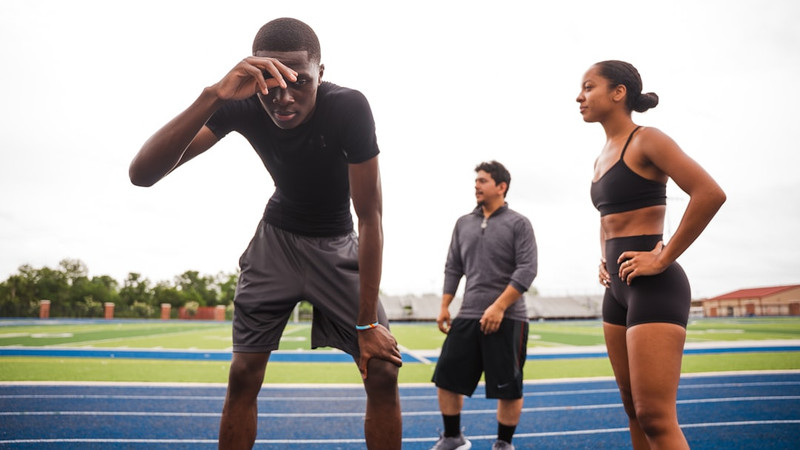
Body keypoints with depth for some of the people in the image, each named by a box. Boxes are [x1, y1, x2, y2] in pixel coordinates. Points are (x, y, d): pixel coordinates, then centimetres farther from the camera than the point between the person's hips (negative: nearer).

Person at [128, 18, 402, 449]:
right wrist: (213, 95, -47)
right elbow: (141, 174, -33)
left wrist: (368, 322, -24)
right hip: (277, 237, 1)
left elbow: (369, 217, -23)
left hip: (336, 243, -1)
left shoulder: (348, 107, -29)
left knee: (383, 372, -10)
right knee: (242, 375, -2)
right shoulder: (242, 106, -23)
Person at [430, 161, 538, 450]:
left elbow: (527, 270, -9)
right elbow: (453, 268, 17)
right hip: (468, 317, 5)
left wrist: (498, 307, -17)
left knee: (508, 387, 1)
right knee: (446, 378, 3)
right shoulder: (463, 223, 14)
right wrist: (444, 306, 9)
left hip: (507, 318, -4)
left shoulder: (518, 223, -1)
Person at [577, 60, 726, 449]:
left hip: (653, 287, -9)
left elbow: (710, 194, -21)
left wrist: (663, 259, -18)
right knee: (634, 410, 14)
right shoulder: (602, 157, 16)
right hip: (617, 288, 9)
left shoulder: (646, 140, -8)